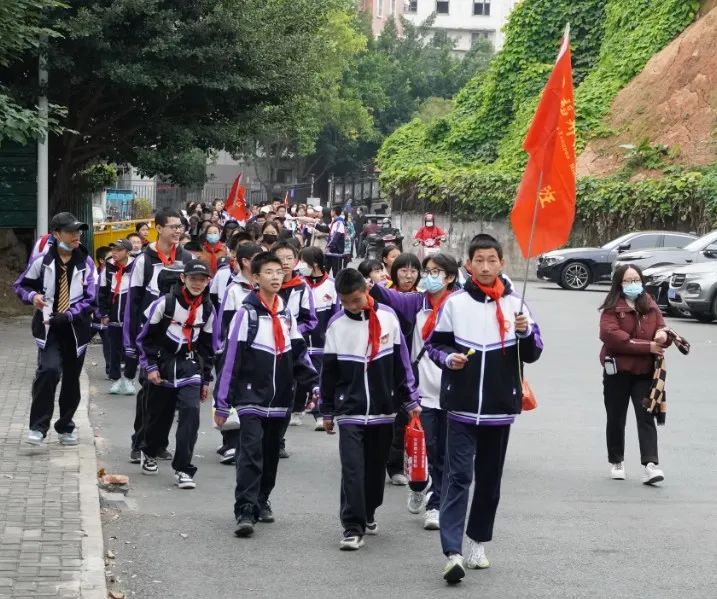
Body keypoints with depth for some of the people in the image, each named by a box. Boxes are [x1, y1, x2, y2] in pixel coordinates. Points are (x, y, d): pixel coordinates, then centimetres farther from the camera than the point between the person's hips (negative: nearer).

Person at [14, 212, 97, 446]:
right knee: (49, 370, -23)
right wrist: (32, 296, -15)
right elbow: (21, 285, 8)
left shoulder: (86, 262, -3)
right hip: (48, 327, -2)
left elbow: (90, 299, -6)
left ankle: (65, 427, 31)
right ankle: (38, 426, -14)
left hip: (75, 328, 2)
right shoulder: (41, 259, -4)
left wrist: (66, 315, -19)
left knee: (71, 379, 12)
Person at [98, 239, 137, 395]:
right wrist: (104, 314, 8)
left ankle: (128, 379, 17)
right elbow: (102, 293, 12)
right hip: (113, 318, 4)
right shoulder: (108, 268, 4)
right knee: (114, 350, 9)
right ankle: (116, 380, 20)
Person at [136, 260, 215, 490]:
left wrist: (206, 379, 13)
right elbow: (146, 335, -4)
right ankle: (149, 453, 39)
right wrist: (150, 366, -8)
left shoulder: (208, 309, 3)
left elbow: (207, 346, 13)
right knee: (159, 414, 9)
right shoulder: (165, 303, -9)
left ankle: (183, 469, -13)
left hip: (190, 367, 2)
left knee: (191, 413, -15)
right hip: (163, 366, -2)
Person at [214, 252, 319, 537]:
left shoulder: (286, 314, 11)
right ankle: (245, 512, -14)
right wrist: (222, 402, -8)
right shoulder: (247, 313, -7)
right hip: (251, 397, -6)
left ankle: (262, 501, 28)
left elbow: (299, 354, 16)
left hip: (280, 400, 6)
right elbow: (231, 358, -7)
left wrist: (317, 385, 4)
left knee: (271, 454, 13)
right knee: (251, 452, -13)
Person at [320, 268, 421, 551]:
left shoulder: (387, 317, -3)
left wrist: (410, 400, 7)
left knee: (376, 468, 13)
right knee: (352, 469, -10)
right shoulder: (337, 325, -3)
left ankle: (368, 514, 32)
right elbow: (329, 371, 5)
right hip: (350, 410, -1)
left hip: (383, 409, 2)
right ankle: (353, 528, -7)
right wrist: (327, 411, 9)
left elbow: (401, 361, 4)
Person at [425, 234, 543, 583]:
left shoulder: (515, 304, 4)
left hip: (500, 407, 2)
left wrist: (526, 333, -16)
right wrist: (448, 358, -12)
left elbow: (533, 354, 4)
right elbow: (434, 345, 8)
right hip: (462, 406, -2)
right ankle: (452, 552, -15)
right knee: (458, 477, -9)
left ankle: (478, 542, 25)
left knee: (489, 479, 11)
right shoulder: (455, 303, 1)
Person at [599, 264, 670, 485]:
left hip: (645, 372, 3)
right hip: (617, 371, -2)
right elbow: (611, 335, -21)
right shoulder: (612, 308, -7)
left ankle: (650, 465, -14)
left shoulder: (650, 306, 9)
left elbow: (661, 329, 14)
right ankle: (616, 462, 26)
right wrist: (647, 346, -21)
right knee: (616, 418, 11)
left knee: (646, 418, -7)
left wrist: (663, 334, -14)